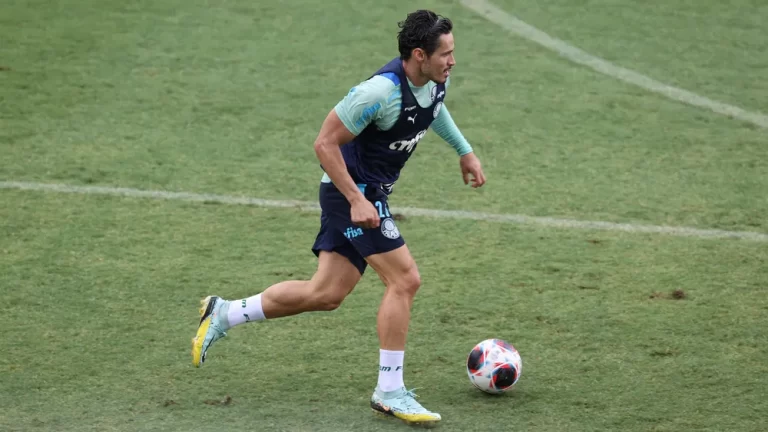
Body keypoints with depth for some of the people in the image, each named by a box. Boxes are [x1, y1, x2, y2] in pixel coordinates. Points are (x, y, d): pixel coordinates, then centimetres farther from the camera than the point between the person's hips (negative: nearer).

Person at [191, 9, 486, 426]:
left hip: (366, 192, 9)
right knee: (404, 279, -12)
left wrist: (464, 150, 21)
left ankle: (224, 314, 24)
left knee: (325, 294, 11)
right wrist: (357, 200, -25)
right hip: (352, 191, -9)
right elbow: (325, 144, -23)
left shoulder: (437, 79, -3)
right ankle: (390, 393, -3)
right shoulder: (380, 91, -28)